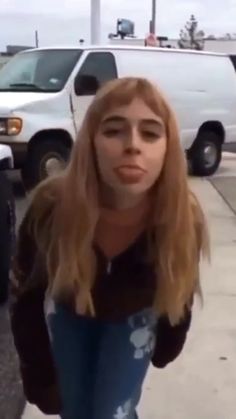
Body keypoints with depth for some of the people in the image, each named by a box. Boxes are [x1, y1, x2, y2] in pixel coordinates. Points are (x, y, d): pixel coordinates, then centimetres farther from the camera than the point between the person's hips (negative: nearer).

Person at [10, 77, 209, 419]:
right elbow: (28, 297, -18)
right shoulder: (51, 208, -34)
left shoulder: (183, 219, -32)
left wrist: (166, 348, 4)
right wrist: (41, 377, -13)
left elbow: (180, 294, -11)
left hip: (134, 317, 0)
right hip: (68, 312, 1)